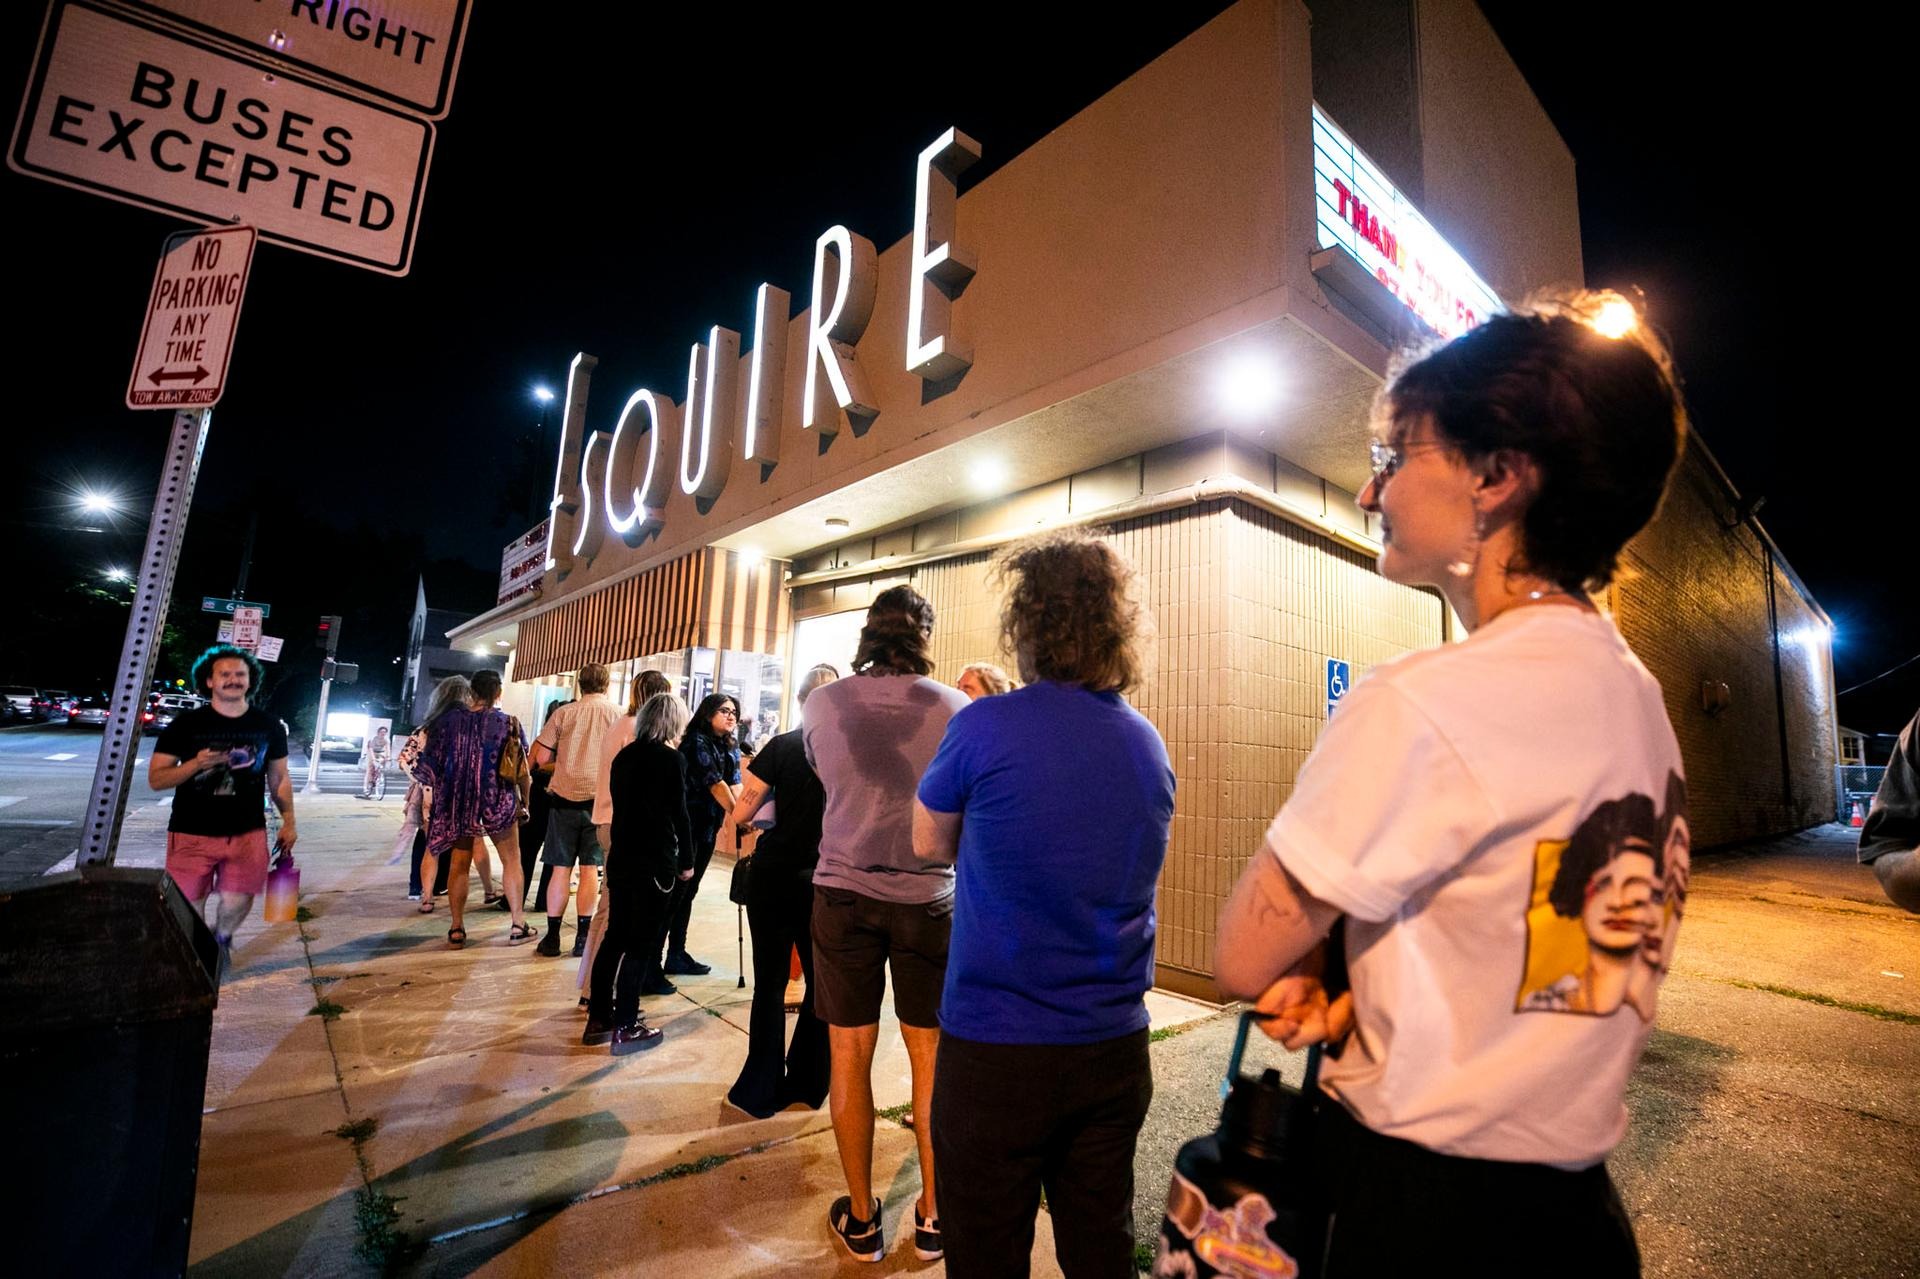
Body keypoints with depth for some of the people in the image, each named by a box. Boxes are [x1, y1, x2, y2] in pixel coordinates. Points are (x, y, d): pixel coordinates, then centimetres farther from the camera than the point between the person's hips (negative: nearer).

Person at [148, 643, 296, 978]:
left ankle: (221, 940, 34)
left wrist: (288, 822, 10)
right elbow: (155, 778, -2)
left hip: (247, 834, 1)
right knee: (189, 908, 5)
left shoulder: (269, 726, 4)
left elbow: (279, 778, 12)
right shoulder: (186, 724, -3)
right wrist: (195, 764, -22)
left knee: (236, 904, 0)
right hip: (192, 835, -1)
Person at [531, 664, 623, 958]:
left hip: (564, 796, 1)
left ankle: (552, 937, 12)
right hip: (600, 799, 0)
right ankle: (582, 937, 10)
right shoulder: (618, 714, -1)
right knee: (590, 869, 6)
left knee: (561, 869, 8)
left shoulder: (563, 713, 0)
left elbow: (541, 757, -1)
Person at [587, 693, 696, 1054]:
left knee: (615, 936, 16)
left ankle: (598, 1017, 24)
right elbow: (678, 814, -12)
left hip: (621, 857, 7)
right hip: (656, 861, -7)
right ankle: (625, 1027, 7)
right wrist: (686, 861, -3)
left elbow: (619, 805, 12)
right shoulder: (672, 758, -12)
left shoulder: (624, 755, 8)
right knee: (641, 943, 2)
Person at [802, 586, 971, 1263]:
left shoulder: (823, 703, -4)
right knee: (931, 1056, 14)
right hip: (928, 897, 0)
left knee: (850, 1055, 14)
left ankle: (861, 1220, 29)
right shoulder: (956, 707, -8)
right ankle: (933, 1215, 30)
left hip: (843, 893, 1)